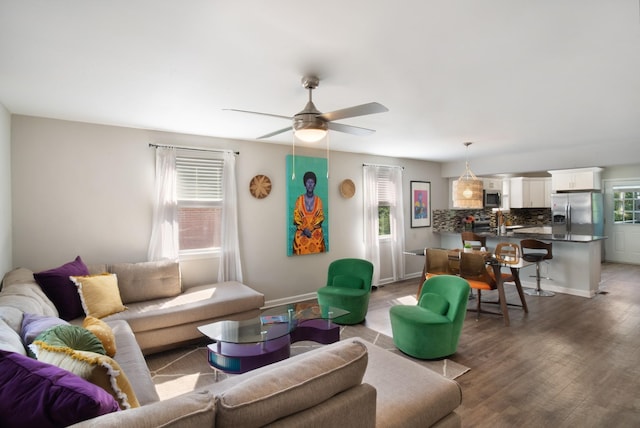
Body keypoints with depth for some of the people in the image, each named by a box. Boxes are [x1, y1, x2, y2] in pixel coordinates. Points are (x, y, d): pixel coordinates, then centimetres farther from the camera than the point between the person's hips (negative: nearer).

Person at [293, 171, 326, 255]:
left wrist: (311, 229, -12)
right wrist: (304, 229, -14)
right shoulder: (299, 199, 2)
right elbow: (296, 218, -1)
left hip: (316, 233, 1)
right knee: (302, 251, -7)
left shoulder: (319, 200, 4)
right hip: (302, 233, -1)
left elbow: (320, 217, 0)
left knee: (315, 250, -5)